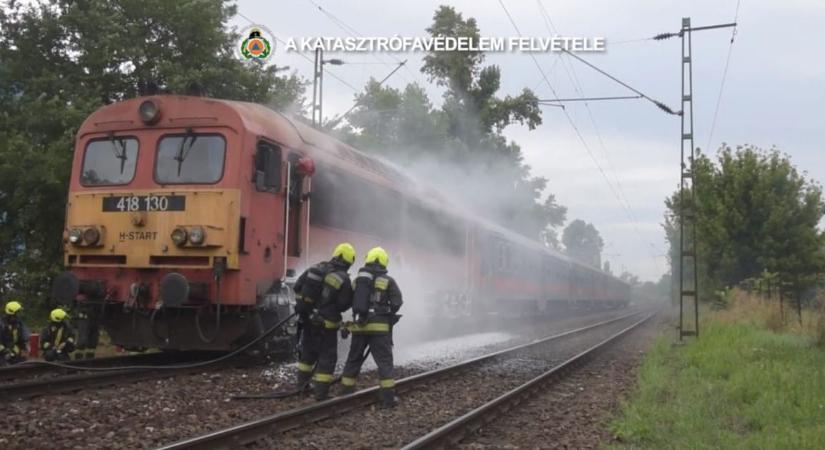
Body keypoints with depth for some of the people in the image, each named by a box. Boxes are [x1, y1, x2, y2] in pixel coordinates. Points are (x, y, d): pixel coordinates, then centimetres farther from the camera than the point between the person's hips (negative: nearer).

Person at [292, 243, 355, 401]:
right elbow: (343, 305, -12)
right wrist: (352, 296, 5)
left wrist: (303, 303, 16)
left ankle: (302, 385, 35)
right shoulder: (344, 279, -16)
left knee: (308, 352, 22)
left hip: (307, 319, 6)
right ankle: (321, 393, 4)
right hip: (326, 324, -6)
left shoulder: (316, 268, 0)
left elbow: (298, 286, 3)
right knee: (327, 357, 5)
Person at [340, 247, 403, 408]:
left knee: (354, 358, 16)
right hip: (379, 326, -4)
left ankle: (346, 392, 20)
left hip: (359, 325, 4)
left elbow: (350, 301, 14)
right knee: (384, 360, -1)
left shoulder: (357, 279, 11)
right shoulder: (388, 281, -2)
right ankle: (388, 397, -5)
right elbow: (397, 303, -6)